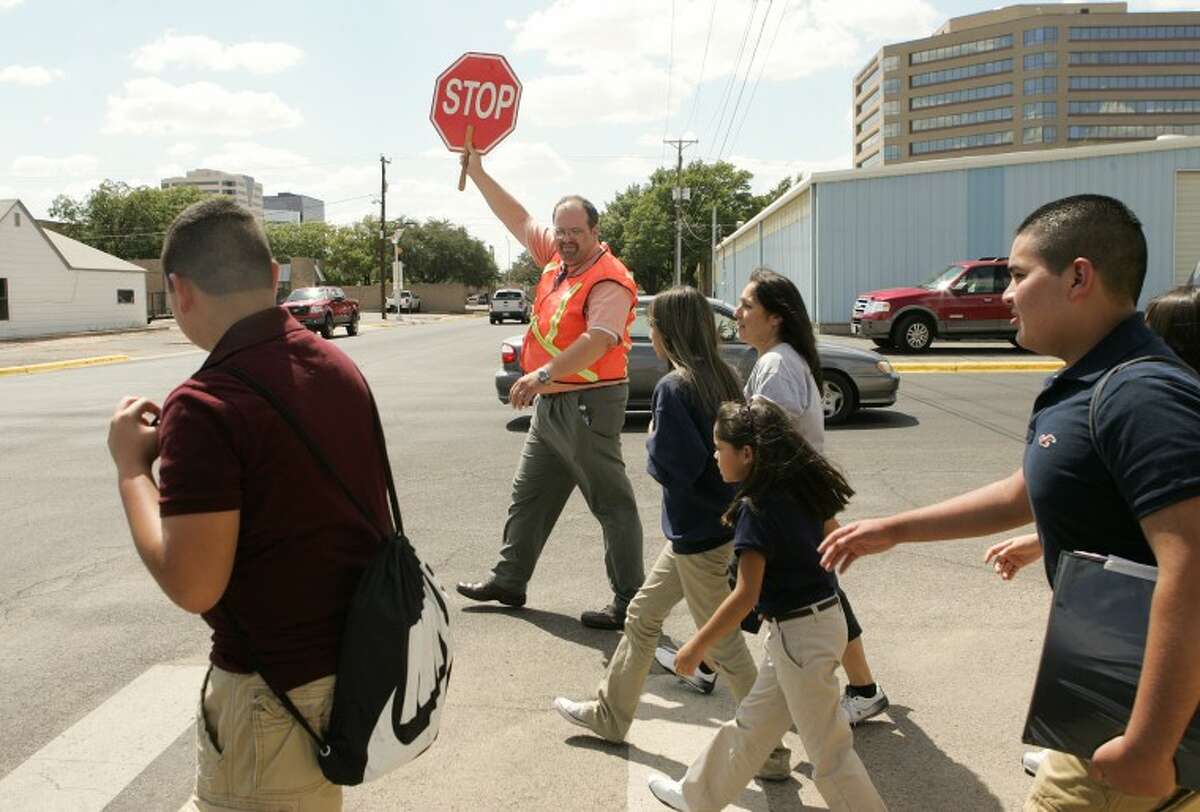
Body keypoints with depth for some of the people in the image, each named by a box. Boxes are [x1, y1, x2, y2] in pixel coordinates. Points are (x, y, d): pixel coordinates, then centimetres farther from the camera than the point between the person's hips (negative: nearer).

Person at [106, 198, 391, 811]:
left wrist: (132, 467, -11)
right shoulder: (338, 366, 2)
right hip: (359, 655, 8)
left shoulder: (205, 405, -23)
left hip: (278, 689, -8)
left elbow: (191, 585, -23)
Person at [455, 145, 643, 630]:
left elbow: (600, 340, -31)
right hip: (550, 404, 10)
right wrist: (477, 173, 19)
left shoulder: (609, 281, -17)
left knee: (612, 503, -3)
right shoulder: (556, 257, 9)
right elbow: (518, 219, 20)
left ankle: (629, 603, 4)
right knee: (529, 495, 18)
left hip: (588, 405, -10)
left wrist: (543, 374, -38)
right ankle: (508, 580, 31)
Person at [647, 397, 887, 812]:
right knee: (752, 723, 22)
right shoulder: (798, 490, 2)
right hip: (822, 616, 9)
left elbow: (746, 596, -23)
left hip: (800, 634, -9)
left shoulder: (756, 509, -21)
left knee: (827, 748, 6)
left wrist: (695, 647, -15)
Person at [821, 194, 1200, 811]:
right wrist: (892, 529, 21)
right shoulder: (1081, 389, 8)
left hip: (1143, 709, -9)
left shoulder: (1142, 396, -26)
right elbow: (1019, 495, 20)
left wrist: (1147, 749, -30)